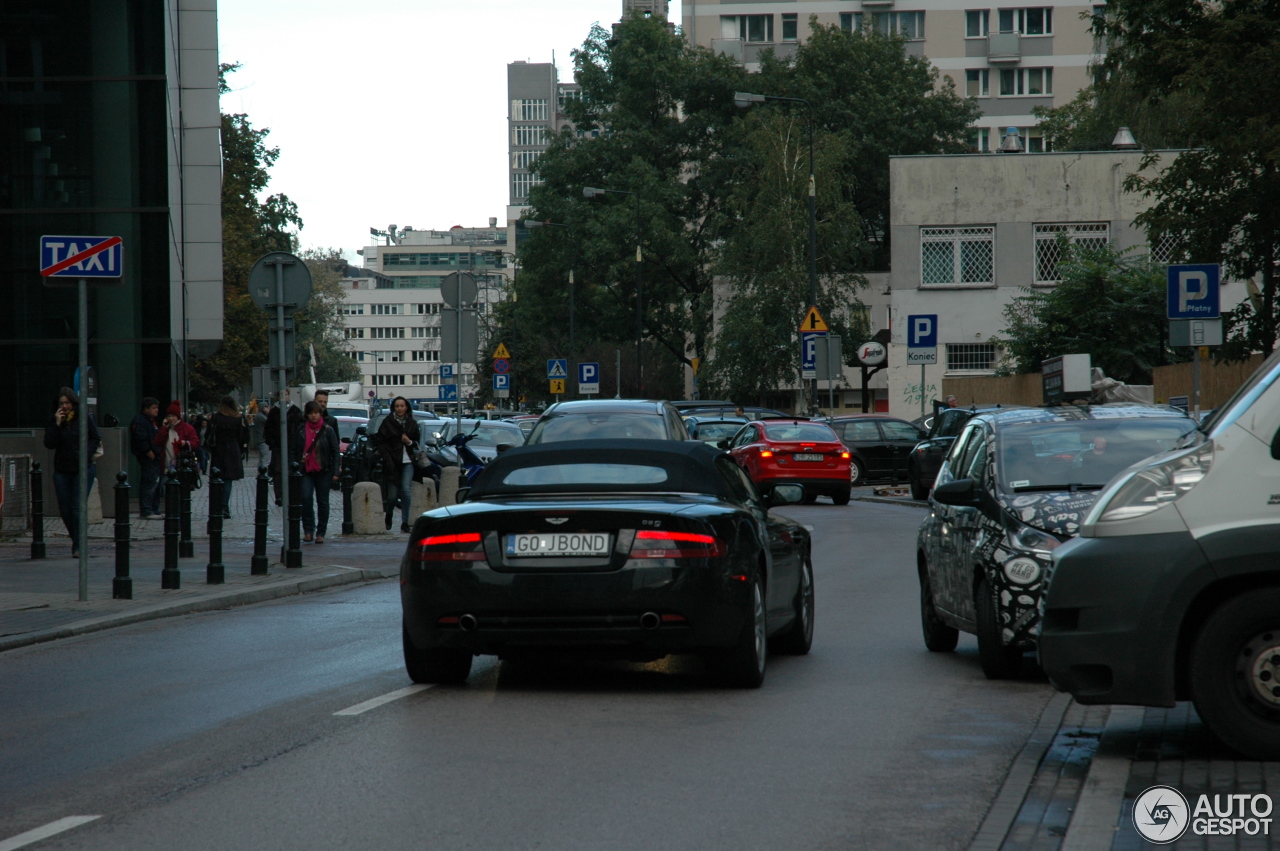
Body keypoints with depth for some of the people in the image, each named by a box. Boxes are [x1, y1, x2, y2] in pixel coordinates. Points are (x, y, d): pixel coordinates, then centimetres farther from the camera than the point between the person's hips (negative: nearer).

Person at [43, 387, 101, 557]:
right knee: (65, 510, 6)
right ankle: (76, 541, 24)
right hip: (62, 470, 4)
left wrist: (87, 453, -12)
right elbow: (49, 444, -4)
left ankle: (78, 546, -8)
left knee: (77, 508, -11)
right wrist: (57, 424, -12)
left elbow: (96, 439, 3)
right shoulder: (54, 420, 4)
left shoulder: (85, 418, -3)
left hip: (83, 469, -3)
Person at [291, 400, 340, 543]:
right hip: (305, 471, 0)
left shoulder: (327, 431, 1)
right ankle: (308, 530, -3)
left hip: (323, 471, 0)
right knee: (306, 499, -14)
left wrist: (335, 472, -4)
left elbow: (335, 451, 2)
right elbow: (292, 449, 6)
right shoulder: (300, 430, 4)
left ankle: (320, 532, 13)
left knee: (322, 502, 4)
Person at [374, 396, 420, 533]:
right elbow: (380, 442, -3)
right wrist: (387, 459, -13)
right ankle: (389, 516, 32)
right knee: (392, 495, 2)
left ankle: (405, 522, -8)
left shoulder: (412, 424, 8)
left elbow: (417, 443, 18)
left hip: (407, 462, 2)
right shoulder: (387, 422, -1)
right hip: (392, 463, -2)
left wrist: (409, 442, -5)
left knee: (406, 490, -14)